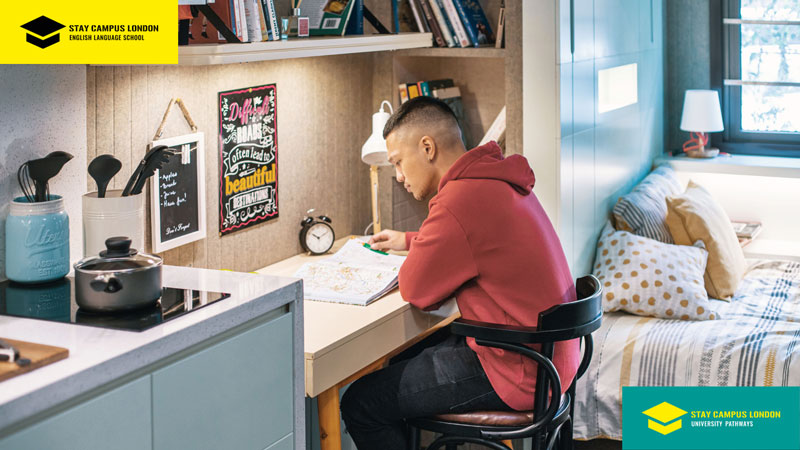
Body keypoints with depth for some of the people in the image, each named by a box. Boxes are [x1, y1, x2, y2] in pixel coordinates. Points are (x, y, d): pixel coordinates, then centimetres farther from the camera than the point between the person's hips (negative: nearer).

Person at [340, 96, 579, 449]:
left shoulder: (459, 201, -24)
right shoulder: (498, 179, 8)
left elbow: (415, 290, -13)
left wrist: (417, 253, 6)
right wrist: (410, 240, 26)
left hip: (517, 375, -10)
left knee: (359, 404, -5)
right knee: (400, 357, 26)